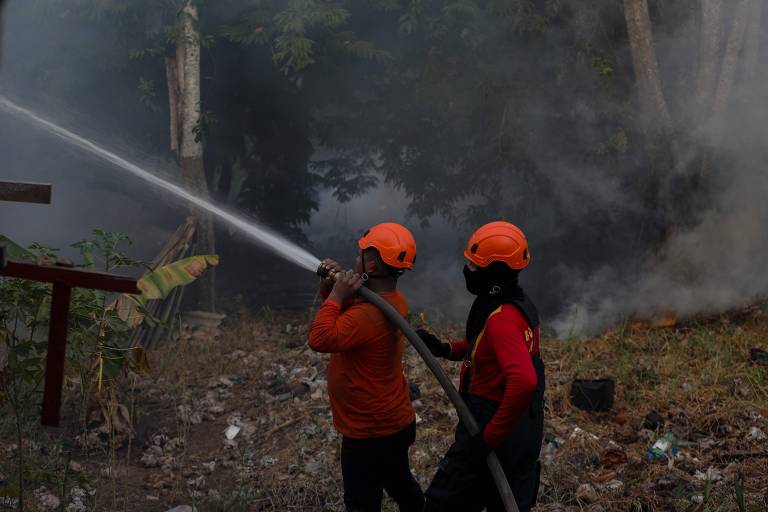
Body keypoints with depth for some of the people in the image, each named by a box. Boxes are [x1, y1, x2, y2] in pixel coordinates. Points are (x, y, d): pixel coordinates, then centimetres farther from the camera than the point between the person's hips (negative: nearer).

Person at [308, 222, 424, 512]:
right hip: (395, 422, 10)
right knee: (400, 485, 27)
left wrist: (336, 295, -25)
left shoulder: (369, 314, -31)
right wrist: (332, 288, -4)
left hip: (371, 433, -10)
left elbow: (320, 340, -35)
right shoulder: (393, 300, 2)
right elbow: (346, 318, 15)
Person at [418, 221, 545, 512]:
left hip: (493, 435, -9)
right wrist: (446, 349, 5)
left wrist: (491, 435, -31)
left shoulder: (502, 318, -26)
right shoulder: (519, 304, 5)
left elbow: (523, 382, -39)